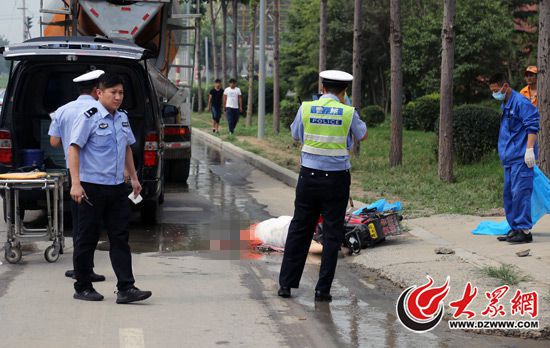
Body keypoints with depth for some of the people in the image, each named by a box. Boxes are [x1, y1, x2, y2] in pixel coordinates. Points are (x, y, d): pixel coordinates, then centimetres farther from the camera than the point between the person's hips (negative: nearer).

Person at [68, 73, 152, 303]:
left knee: (120, 238, 3)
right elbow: (74, 148, -14)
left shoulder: (122, 118, 12)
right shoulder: (89, 118, -10)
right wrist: (75, 183, -21)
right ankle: (82, 288, 15)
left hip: (117, 187, 7)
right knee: (88, 239, 4)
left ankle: (126, 288, 2)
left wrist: (134, 178, 22)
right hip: (92, 187, -6)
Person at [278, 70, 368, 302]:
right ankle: (322, 289, 3)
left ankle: (286, 283, 13)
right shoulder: (348, 113, -6)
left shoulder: (306, 108, -2)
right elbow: (363, 135, 14)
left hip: (309, 176, 2)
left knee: (299, 230, 12)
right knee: (332, 234, 5)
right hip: (337, 179, -2)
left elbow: (295, 135, 14)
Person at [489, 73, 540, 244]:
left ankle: (524, 230, -9)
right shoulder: (505, 105, 18)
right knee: (509, 194, 12)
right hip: (509, 158, 10)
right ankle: (514, 229, 19)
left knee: (520, 192, -11)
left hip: (521, 158, -10)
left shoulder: (520, 102, -11)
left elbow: (532, 126, -17)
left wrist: (530, 149, -21)